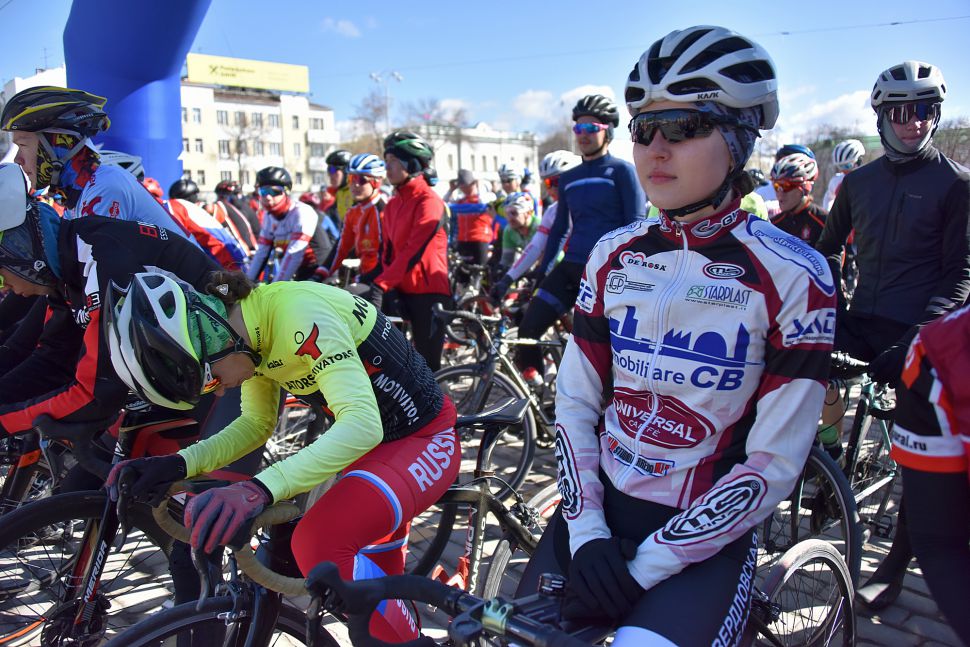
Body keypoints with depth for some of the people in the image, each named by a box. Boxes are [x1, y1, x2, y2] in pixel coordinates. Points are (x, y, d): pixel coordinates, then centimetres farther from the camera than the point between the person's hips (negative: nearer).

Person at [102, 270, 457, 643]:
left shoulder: (298, 313, -29)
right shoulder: (251, 331, -2)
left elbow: (362, 424, -37)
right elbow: (257, 424, 7)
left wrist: (260, 489, -46)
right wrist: (179, 464, -9)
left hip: (423, 439, -9)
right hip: (371, 443, 9)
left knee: (318, 543, -28)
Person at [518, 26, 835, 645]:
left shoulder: (791, 275, -12)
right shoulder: (614, 256, 1)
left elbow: (774, 464, -13)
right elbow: (575, 403, 3)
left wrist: (646, 566, -16)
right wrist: (586, 532, -10)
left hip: (706, 534, -3)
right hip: (600, 511, 4)